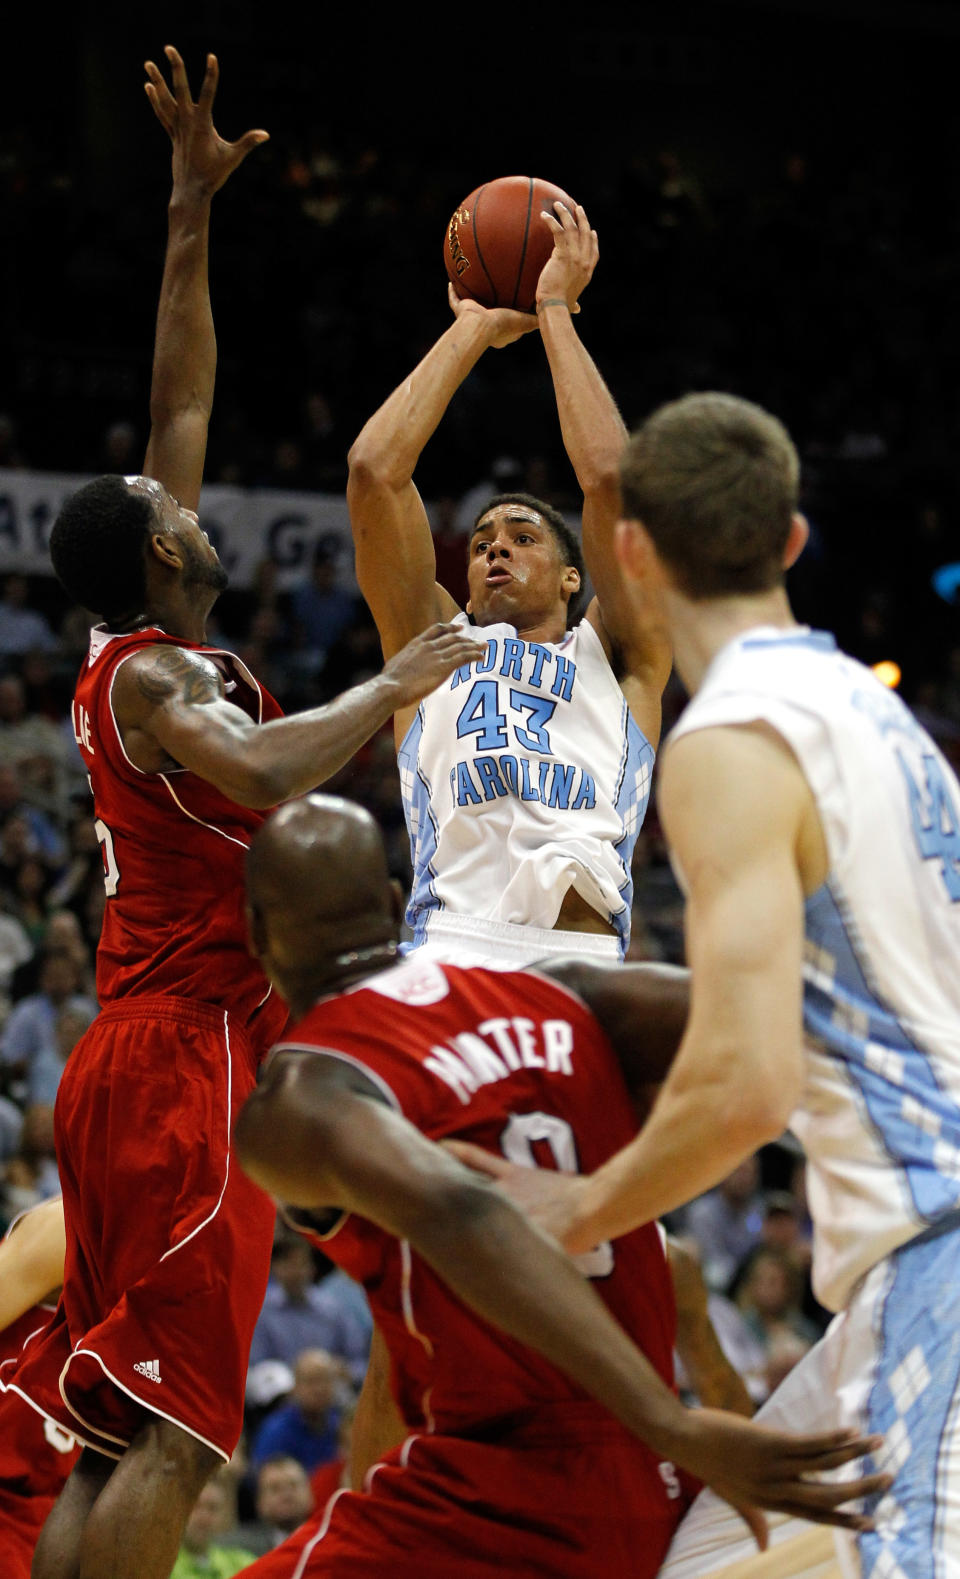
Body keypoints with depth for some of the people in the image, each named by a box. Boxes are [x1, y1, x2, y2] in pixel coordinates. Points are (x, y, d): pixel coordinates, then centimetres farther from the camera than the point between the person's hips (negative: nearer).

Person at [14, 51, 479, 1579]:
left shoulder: (148, 658, 17)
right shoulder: (151, 676, -8)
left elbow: (182, 406, 23)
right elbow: (263, 773, -30)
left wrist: (192, 221, 24)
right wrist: (393, 687, -15)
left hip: (134, 1061, 10)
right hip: (184, 1061, -10)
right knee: (170, 1432, -14)